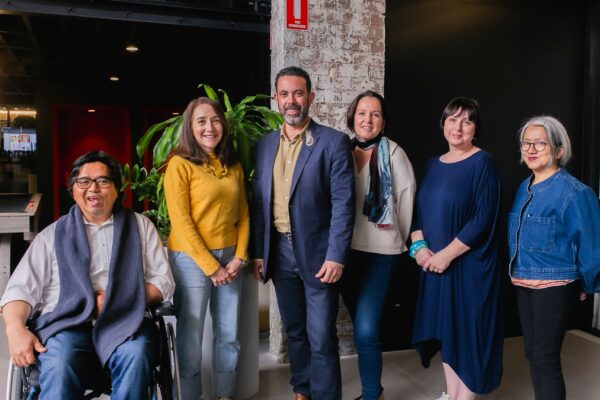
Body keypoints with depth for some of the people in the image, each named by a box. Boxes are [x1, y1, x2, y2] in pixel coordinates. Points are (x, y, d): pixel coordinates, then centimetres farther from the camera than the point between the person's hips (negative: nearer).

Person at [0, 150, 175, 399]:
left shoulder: (140, 226, 18)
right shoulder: (53, 235, 18)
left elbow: (163, 281, 12)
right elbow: (21, 289, 9)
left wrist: (124, 297, -6)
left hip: (124, 322, 1)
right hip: (66, 322, 0)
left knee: (136, 355, -34)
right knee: (59, 365, -34)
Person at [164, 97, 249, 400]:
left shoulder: (233, 166, 10)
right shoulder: (180, 164, -7)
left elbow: (243, 214, 10)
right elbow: (180, 221, -12)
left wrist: (239, 257, -2)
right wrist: (210, 266, -12)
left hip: (229, 258, 5)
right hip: (192, 259, -5)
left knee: (229, 335, 13)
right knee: (191, 336, 6)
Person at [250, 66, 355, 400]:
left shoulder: (334, 142, -7)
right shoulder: (265, 145, 8)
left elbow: (343, 204, -11)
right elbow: (259, 203, 10)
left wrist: (336, 257, -16)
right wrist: (258, 252, 6)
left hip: (318, 253, -5)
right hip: (280, 253, 5)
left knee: (321, 338, 1)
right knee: (294, 332, 18)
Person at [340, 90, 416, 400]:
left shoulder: (393, 153, -8)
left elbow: (406, 196, -4)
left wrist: (399, 237, 4)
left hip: (379, 251, -4)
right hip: (345, 249, 5)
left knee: (366, 331, -9)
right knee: (361, 326, 15)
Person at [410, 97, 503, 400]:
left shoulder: (482, 163, -9)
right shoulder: (433, 164, 10)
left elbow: (483, 220, -16)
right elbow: (418, 211, 10)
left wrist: (446, 255, -18)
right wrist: (419, 246, -7)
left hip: (469, 264, -6)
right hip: (434, 264, 6)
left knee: (467, 329, 4)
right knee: (445, 328, 14)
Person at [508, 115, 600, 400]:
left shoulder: (575, 193, -14)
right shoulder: (525, 188, 7)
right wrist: (518, 275, 15)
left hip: (555, 287, -7)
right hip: (523, 285, 7)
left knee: (545, 359, -1)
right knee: (532, 354, 16)